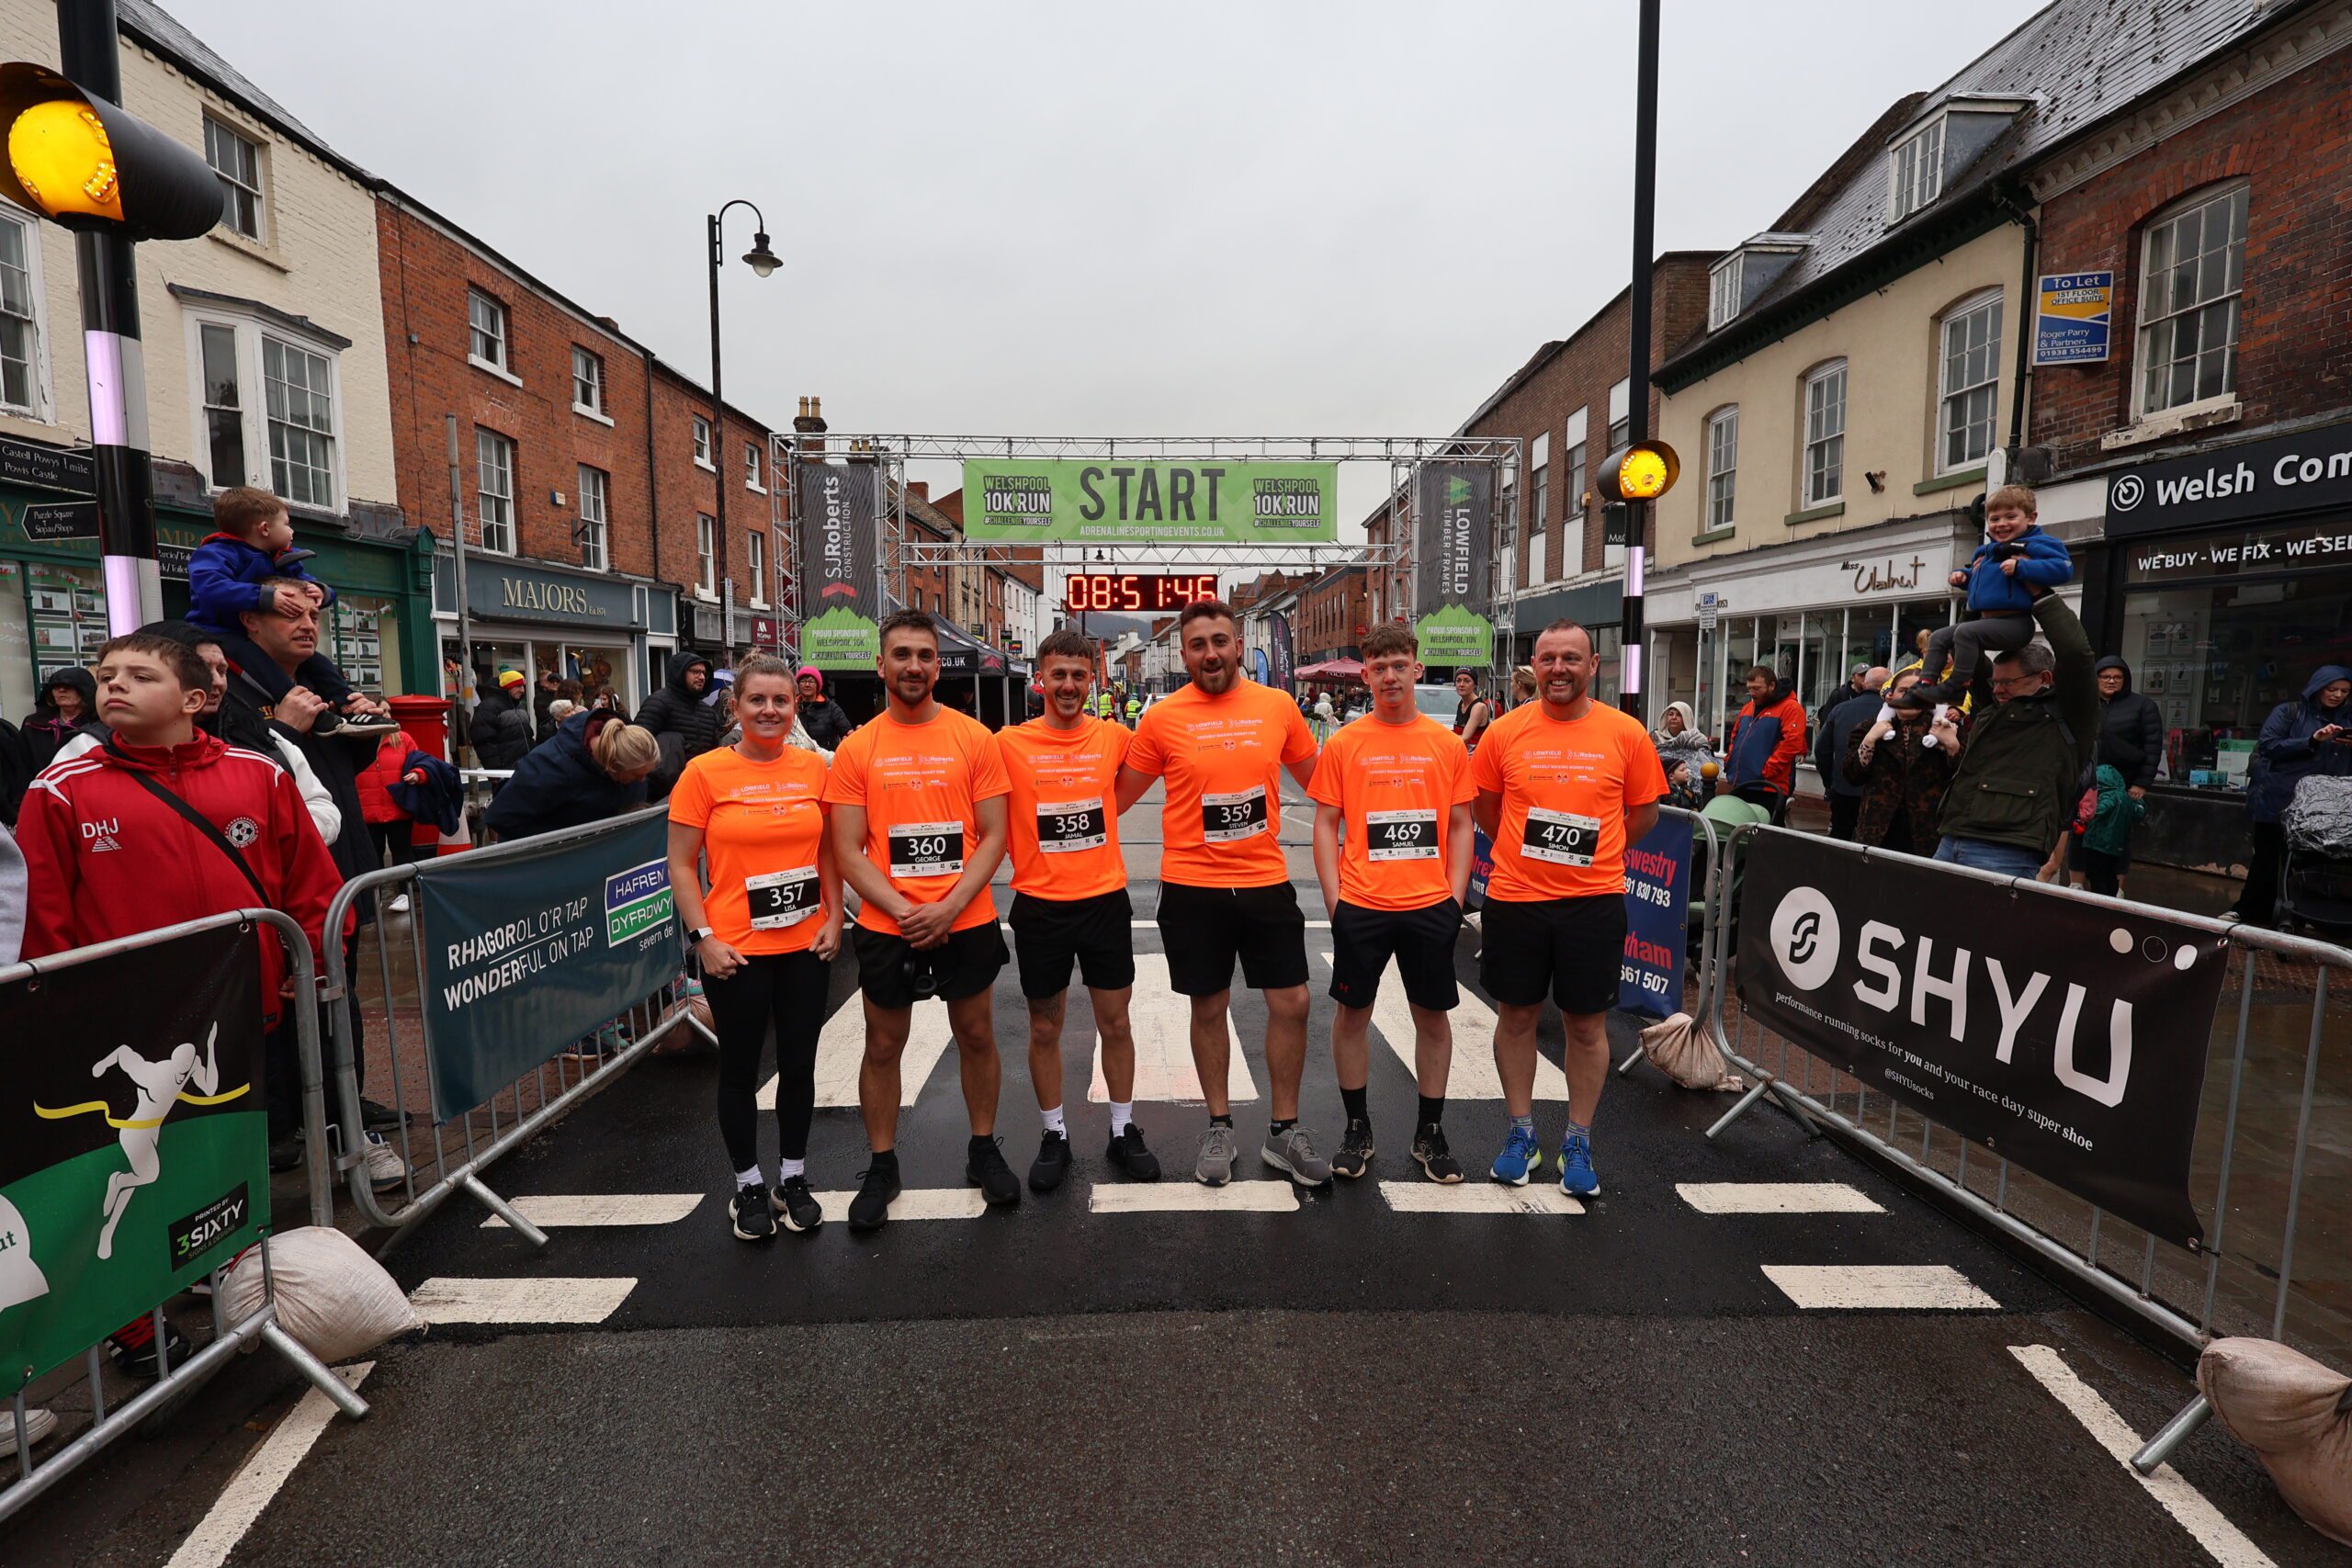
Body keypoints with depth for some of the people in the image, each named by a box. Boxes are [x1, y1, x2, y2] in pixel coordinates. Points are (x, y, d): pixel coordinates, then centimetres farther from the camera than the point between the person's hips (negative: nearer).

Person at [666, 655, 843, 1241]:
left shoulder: (813, 768, 1)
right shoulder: (705, 772, -7)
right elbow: (681, 864, -5)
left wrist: (833, 917, 2)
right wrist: (704, 939, -11)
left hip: (806, 946, 3)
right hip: (736, 951, -3)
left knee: (799, 1064, 13)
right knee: (740, 1068, 12)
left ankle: (793, 1180, 32)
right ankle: (748, 1187, 31)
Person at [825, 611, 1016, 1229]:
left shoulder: (974, 738, -3)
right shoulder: (856, 749, -2)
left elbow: (993, 836, -4)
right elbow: (848, 851, -4)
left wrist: (948, 907, -14)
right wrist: (904, 910, -15)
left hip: (967, 922, 0)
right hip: (886, 927, 0)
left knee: (976, 1036, 14)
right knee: (883, 1046, 12)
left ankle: (983, 1150, 34)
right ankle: (882, 1166, 31)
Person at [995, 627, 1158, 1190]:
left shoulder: (1115, 738, -1)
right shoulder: (1009, 744, -7)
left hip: (1105, 901, 1)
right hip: (1039, 906, -1)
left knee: (1115, 1022, 11)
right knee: (1044, 1029, 11)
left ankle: (1123, 1131, 29)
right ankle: (1054, 1136, 29)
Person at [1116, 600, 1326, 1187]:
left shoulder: (1278, 706, 0)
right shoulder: (1163, 719, -6)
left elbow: (1318, 780, 12)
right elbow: (1119, 797, 4)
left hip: (1266, 883, 2)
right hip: (1192, 889, -1)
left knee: (1291, 1003, 6)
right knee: (1209, 1007, 11)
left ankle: (1284, 1131, 25)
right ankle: (1219, 1127, 31)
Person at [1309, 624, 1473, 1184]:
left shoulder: (1449, 744, 3)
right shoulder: (1343, 745, 0)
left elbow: (1461, 826, 7)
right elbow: (1326, 826, 2)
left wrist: (1456, 899, -1)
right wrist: (1333, 900, -5)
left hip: (1430, 906, 1)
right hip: (1361, 905, -1)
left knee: (1433, 1014, 10)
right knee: (1352, 1012, 8)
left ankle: (1430, 1132, 27)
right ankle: (1357, 1128, 25)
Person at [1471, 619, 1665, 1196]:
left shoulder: (1626, 733, -3)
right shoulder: (1506, 731, -2)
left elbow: (1644, 812, 8)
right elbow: (1487, 807, 12)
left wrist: (1595, 854, 6)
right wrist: (1526, 851, 10)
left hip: (1593, 901, 0)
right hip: (1514, 898, 1)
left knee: (1586, 1023, 10)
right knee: (1516, 1017, 11)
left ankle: (1577, 1143, 27)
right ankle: (1521, 1133, 28)